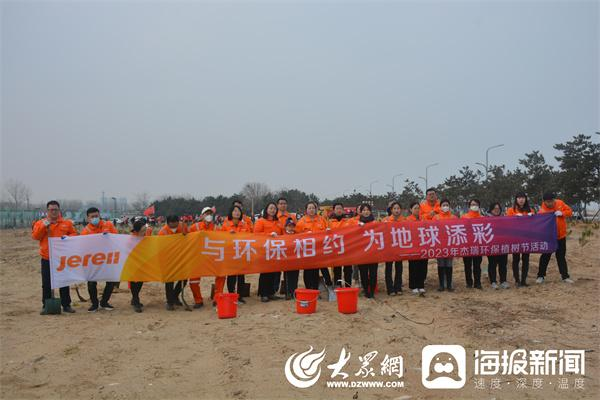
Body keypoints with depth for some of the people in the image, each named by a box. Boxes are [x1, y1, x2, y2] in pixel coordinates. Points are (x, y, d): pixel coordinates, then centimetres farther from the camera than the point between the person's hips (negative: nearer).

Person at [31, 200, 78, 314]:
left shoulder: (67, 223, 6)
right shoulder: (40, 223, 5)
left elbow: (74, 234, 9)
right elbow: (35, 236, -6)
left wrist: (68, 237, -12)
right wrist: (44, 226, -17)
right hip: (47, 259, 0)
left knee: (64, 282, 6)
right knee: (46, 284, 3)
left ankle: (66, 305, 14)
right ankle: (46, 306, 12)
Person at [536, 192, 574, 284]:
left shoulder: (560, 203, -4)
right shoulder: (543, 210, -15)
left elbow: (569, 211, 3)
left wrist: (562, 213, -17)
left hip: (561, 236, 3)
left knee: (561, 256, 13)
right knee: (545, 256, 4)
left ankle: (565, 276, 21)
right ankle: (541, 276, 13)